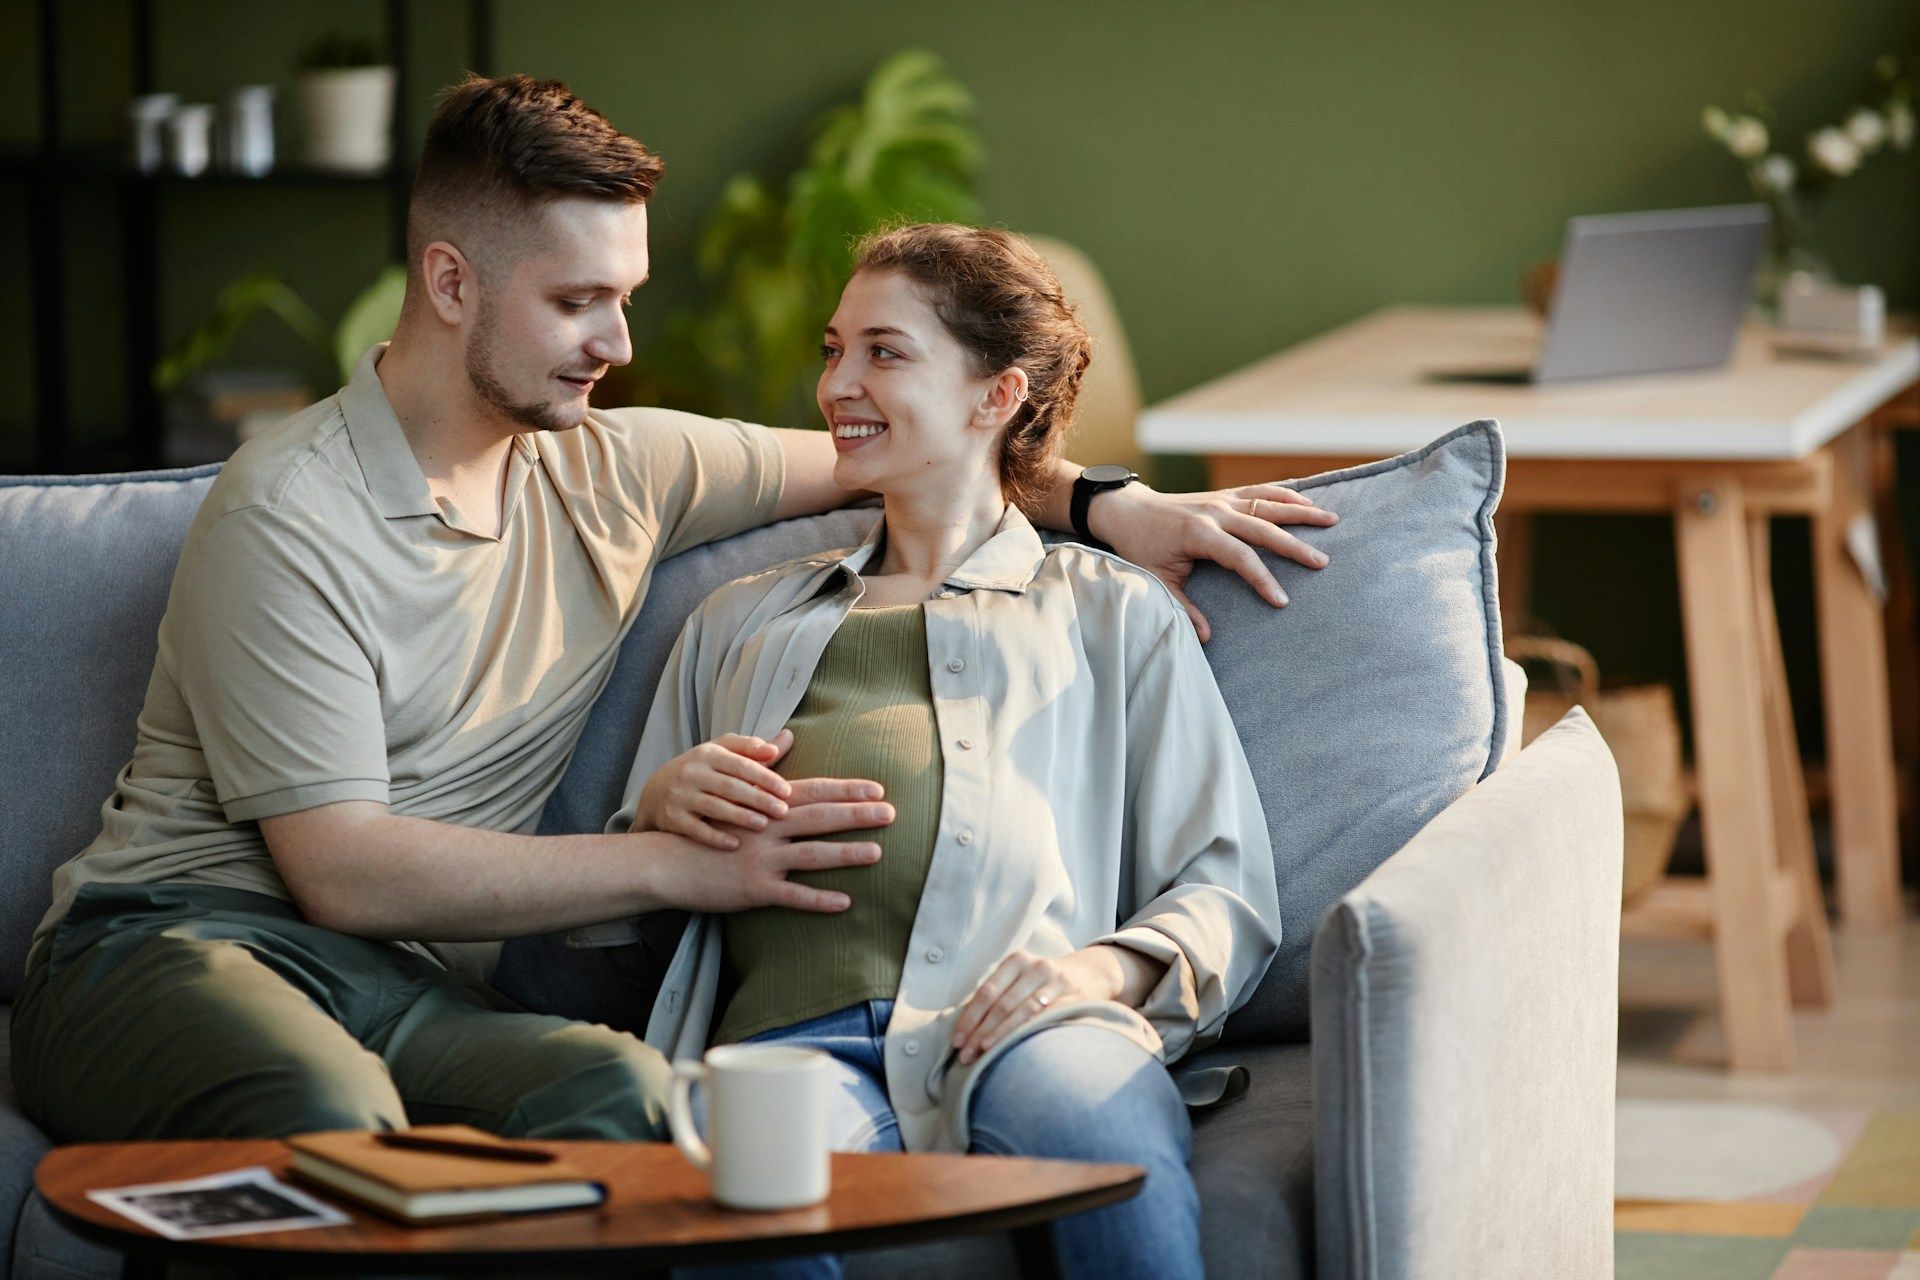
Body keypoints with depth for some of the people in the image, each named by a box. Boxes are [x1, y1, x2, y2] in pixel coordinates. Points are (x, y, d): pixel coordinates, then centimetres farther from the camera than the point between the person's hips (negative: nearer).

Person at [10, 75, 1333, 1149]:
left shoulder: (616, 470, 13)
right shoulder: (290, 517, -8)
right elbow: (340, 869, -14)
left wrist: (1105, 504, 14)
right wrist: (676, 866, -15)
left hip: (416, 988, 5)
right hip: (180, 942, -5)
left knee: (620, 1090, -33)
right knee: (330, 1114, -43)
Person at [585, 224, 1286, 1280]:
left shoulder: (1113, 615, 27)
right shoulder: (741, 621, 37)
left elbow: (1228, 893, 14)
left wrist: (1107, 965, -8)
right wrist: (660, 809, 10)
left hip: (1016, 1022, 0)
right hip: (794, 1026, 1)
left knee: (1079, 1103, -41)